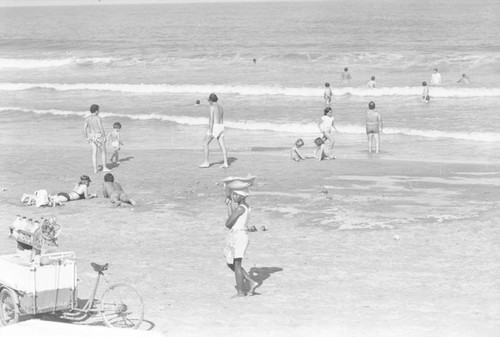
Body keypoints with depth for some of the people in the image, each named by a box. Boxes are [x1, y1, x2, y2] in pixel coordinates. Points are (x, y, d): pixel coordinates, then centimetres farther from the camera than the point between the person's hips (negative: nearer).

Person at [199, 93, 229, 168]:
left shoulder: (212, 107, -11)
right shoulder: (221, 107, 16)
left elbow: (211, 120, -17)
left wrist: (210, 132, -18)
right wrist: (221, 131, 26)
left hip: (214, 127, -8)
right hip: (221, 128, 8)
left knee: (205, 143, 3)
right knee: (222, 145, 4)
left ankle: (206, 162, 1)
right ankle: (225, 163, -2)